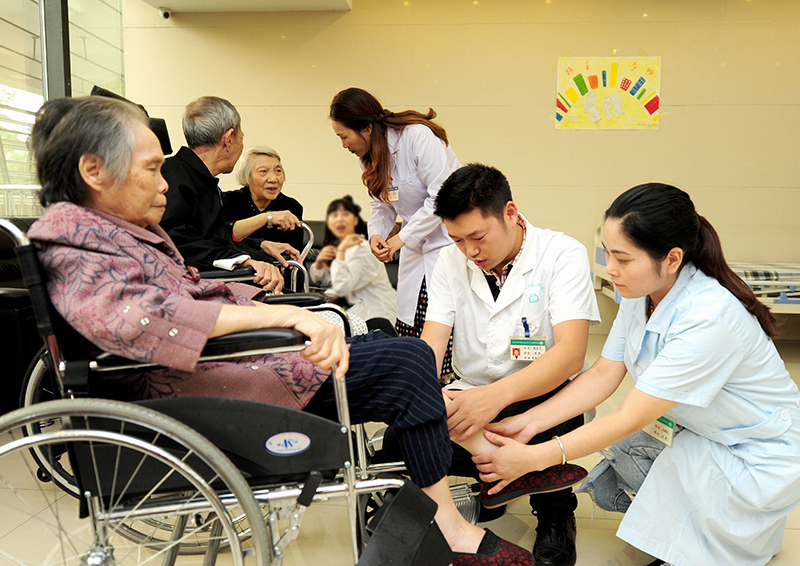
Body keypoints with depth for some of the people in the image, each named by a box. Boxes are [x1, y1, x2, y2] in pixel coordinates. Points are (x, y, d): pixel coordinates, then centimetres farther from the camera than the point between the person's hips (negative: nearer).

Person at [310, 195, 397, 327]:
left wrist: (341, 250, -27)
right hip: (357, 309, 8)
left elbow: (341, 288, -29)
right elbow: (323, 280, 18)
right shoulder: (335, 246, 9)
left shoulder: (364, 250, -19)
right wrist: (319, 262, -2)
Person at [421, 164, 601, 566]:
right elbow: (431, 344, -7)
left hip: (543, 393, -3)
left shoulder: (563, 255, -12)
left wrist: (497, 395, -41)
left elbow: (571, 352, -24)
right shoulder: (450, 263, 1)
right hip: (472, 393, 3)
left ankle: (555, 509, -1)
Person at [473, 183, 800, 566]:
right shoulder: (640, 291, -10)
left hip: (761, 457, -7)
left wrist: (532, 458, -31)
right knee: (606, 490, -4)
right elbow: (603, 375, -7)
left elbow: (630, 419, -33)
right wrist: (530, 422, -18)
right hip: (699, 434, 7)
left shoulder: (710, 318, -35)